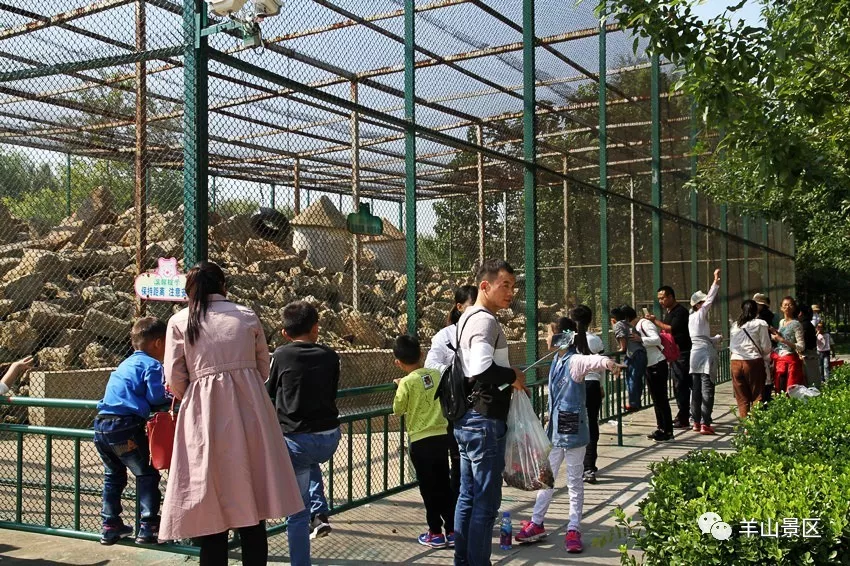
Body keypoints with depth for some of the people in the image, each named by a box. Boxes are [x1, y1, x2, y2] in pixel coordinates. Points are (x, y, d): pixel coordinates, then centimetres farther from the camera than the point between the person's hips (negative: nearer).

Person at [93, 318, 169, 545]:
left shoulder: (126, 364, 22)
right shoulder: (152, 364, -4)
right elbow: (155, 398, -12)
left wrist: (163, 394, 23)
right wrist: (170, 398, 8)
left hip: (101, 424, 8)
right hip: (125, 426, -8)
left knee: (113, 475, 21)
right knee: (147, 474, 2)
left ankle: (110, 525, 26)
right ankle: (148, 527, -1)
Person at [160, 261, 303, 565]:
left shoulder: (179, 322, 4)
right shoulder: (247, 316, 9)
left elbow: (175, 379, 2)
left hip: (205, 416, -2)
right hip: (249, 410, 2)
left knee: (212, 517, 5)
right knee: (252, 517, 9)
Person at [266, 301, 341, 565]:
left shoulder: (281, 355, -4)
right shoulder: (330, 356, 3)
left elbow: (269, 392, 8)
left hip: (296, 439, -4)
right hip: (330, 437, 4)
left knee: (297, 511, 4)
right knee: (311, 464, 38)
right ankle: (320, 514, 26)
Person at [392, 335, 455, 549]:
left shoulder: (407, 382, -14)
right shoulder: (436, 374, 2)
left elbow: (397, 409, -2)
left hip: (421, 441, -5)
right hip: (442, 436, 5)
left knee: (429, 487, 6)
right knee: (444, 485, 14)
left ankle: (436, 533, 14)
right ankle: (452, 531, 19)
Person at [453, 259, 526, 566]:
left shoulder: (467, 317, 14)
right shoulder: (486, 320, -17)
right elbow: (481, 369, -33)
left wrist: (508, 377, 14)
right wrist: (513, 375, -16)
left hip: (466, 419, 10)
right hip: (485, 421, -10)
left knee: (468, 498, 16)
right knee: (486, 502, -2)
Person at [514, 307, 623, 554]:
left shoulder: (575, 361, -20)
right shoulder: (557, 360, 6)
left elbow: (592, 360, -42)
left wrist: (607, 362, -60)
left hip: (573, 430, -8)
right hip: (555, 429, 8)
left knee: (574, 481, 6)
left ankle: (574, 530, 17)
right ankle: (537, 524, 28)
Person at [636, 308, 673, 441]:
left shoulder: (645, 323, -14)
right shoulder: (636, 326, 13)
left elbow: (657, 339, -26)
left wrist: (639, 340, -31)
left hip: (658, 365, -10)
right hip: (649, 366, 10)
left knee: (661, 399, -5)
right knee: (656, 399, 15)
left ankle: (668, 431, 1)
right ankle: (660, 428, 24)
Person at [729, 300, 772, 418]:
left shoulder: (735, 325, 11)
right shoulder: (761, 324, 0)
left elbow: (731, 347, 11)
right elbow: (766, 347, -1)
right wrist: (767, 361, 13)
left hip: (736, 363, 3)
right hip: (754, 362, -3)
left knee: (742, 399, 7)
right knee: (757, 398, 4)